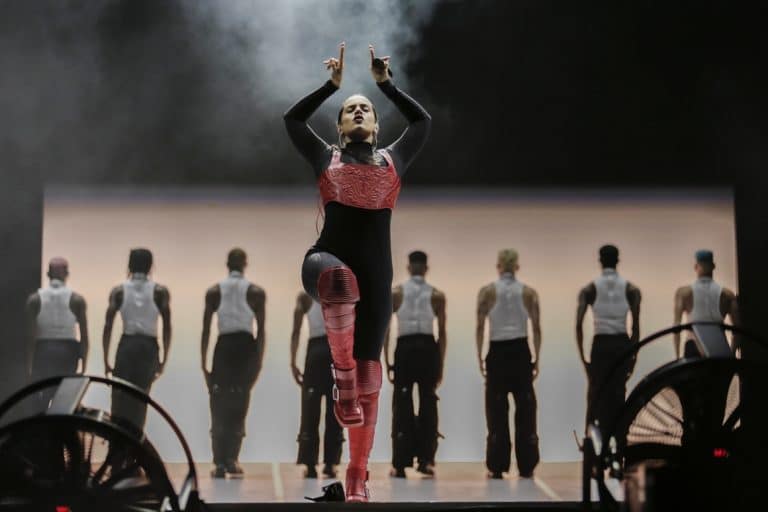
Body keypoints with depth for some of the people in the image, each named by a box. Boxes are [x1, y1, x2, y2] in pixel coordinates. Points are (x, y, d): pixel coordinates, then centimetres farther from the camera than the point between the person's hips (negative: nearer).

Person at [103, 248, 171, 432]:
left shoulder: (118, 291, 3)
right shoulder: (160, 291, 2)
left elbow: (108, 327, -2)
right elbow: (167, 327, -3)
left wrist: (106, 361, 2)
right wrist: (164, 359, 4)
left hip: (127, 345, 0)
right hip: (149, 347, 0)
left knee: (121, 398, 3)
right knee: (140, 399, 3)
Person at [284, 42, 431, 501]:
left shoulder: (393, 159, 21)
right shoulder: (326, 156, 19)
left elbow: (423, 120, 26)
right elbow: (293, 119, 19)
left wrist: (385, 82, 26)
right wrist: (333, 84, 19)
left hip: (375, 271, 2)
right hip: (329, 258, -2)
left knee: (369, 377, 0)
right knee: (338, 278, -43)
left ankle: (358, 475, 5)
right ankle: (341, 374, -30)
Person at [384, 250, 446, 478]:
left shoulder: (395, 293, 5)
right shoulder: (437, 295, 6)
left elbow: (385, 330, 2)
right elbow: (441, 333, 5)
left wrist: (386, 362, 6)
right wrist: (440, 365, 10)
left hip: (405, 349, 0)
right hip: (427, 349, 0)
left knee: (402, 405, 4)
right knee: (428, 404, 8)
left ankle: (400, 464, 2)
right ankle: (425, 460, 7)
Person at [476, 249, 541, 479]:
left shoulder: (487, 291, -1)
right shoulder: (529, 292, 3)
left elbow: (480, 327, -4)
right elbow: (536, 328, 2)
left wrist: (480, 357, 2)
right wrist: (536, 359, 7)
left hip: (498, 352, -1)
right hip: (521, 351, 1)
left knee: (497, 409, 4)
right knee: (525, 409, 7)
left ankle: (497, 467, 2)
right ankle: (526, 466, 7)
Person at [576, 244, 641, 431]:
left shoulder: (589, 290, 1)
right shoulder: (631, 289, 3)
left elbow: (579, 325, -8)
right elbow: (636, 326, -3)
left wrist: (582, 356, -3)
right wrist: (633, 354, 3)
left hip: (601, 345, -1)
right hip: (622, 344, 1)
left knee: (596, 394, 6)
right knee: (618, 393, 8)